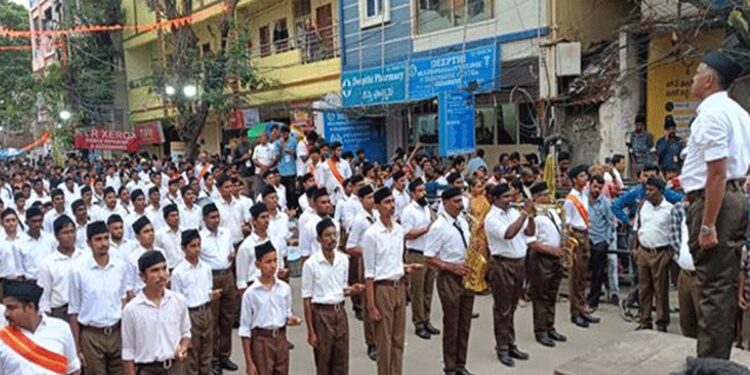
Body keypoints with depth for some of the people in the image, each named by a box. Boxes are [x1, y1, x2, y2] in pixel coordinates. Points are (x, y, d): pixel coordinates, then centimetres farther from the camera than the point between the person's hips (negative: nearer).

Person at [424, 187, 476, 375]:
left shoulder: (463, 222, 5)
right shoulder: (438, 227, -16)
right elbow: (429, 258, -16)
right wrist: (452, 267, -21)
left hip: (467, 276, 7)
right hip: (449, 278, -7)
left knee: (465, 324, 15)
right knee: (451, 325, 6)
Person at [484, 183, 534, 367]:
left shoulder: (513, 212, 8)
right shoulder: (491, 218, -13)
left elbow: (530, 232, 8)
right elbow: (509, 234, -28)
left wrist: (530, 215, -7)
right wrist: (524, 212, -24)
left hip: (518, 263, 7)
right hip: (502, 265, -7)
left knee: (511, 308, 16)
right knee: (502, 309, 3)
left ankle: (511, 345, 27)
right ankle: (502, 348, 14)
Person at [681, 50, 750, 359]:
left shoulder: (711, 113, -16)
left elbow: (717, 173, -23)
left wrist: (707, 225, -23)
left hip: (713, 200, -10)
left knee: (713, 286, -4)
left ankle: (710, 360, 5)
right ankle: (720, 358, 27)